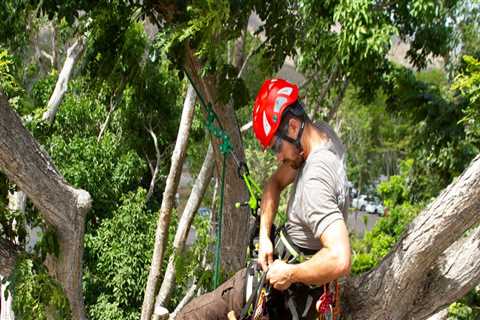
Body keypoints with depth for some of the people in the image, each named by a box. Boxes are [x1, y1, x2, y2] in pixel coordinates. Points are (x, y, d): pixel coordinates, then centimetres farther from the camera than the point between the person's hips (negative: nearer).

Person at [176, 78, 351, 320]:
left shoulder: (315, 182, -32)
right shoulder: (324, 133, -3)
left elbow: (340, 260, -41)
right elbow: (276, 182, 8)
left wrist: (289, 274, -26)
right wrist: (264, 235, -4)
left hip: (289, 291, -9)